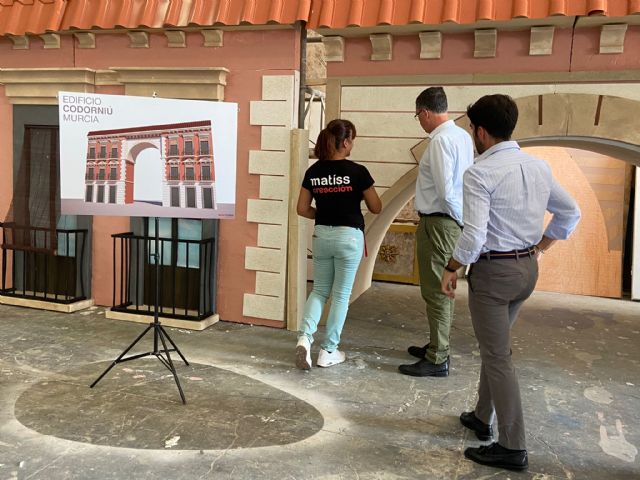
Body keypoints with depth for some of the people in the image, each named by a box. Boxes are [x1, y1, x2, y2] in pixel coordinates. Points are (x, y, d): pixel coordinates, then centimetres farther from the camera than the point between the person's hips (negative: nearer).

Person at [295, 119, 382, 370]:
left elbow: (302, 209, 5)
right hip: (349, 236, -4)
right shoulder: (357, 171, -11)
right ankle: (329, 351, 14)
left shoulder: (313, 171, 1)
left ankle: (305, 337, -3)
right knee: (341, 294, 8)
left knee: (319, 290, 17)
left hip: (321, 236, 4)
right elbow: (376, 208, -2)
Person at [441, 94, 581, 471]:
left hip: (493, 271, -8)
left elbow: (474, 234, -25)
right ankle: (483, 418, 36)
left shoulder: (481, 172, -18)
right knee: (496, 346, 22)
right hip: (527, 268, 8)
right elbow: (571, 214, 14)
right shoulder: (538, 166, 6)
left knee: (497, 356, 2)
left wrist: (452, 269, -11)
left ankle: (513, 447, 9)